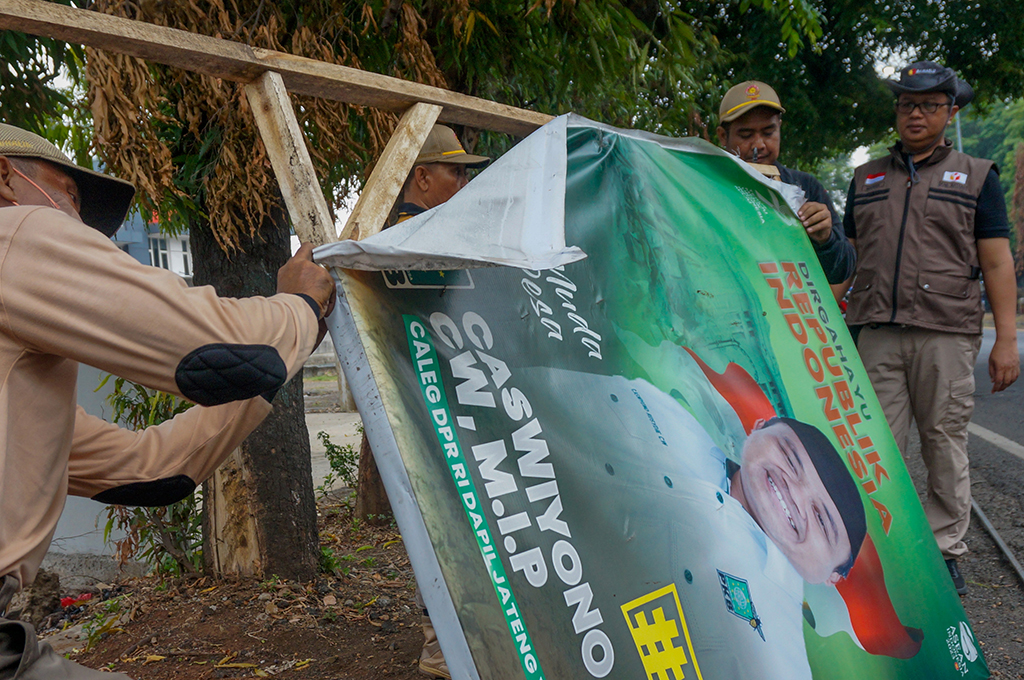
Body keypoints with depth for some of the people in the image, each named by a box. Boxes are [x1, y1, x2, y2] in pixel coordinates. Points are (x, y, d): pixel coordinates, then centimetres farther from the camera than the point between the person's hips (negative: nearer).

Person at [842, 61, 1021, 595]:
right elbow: (848, 257, 20)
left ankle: (944, 550, 15)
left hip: (946, 335, -1)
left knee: (946, 444, 3)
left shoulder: (977, 177, 13)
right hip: (876, 335, 2)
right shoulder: (866, 178, 19)